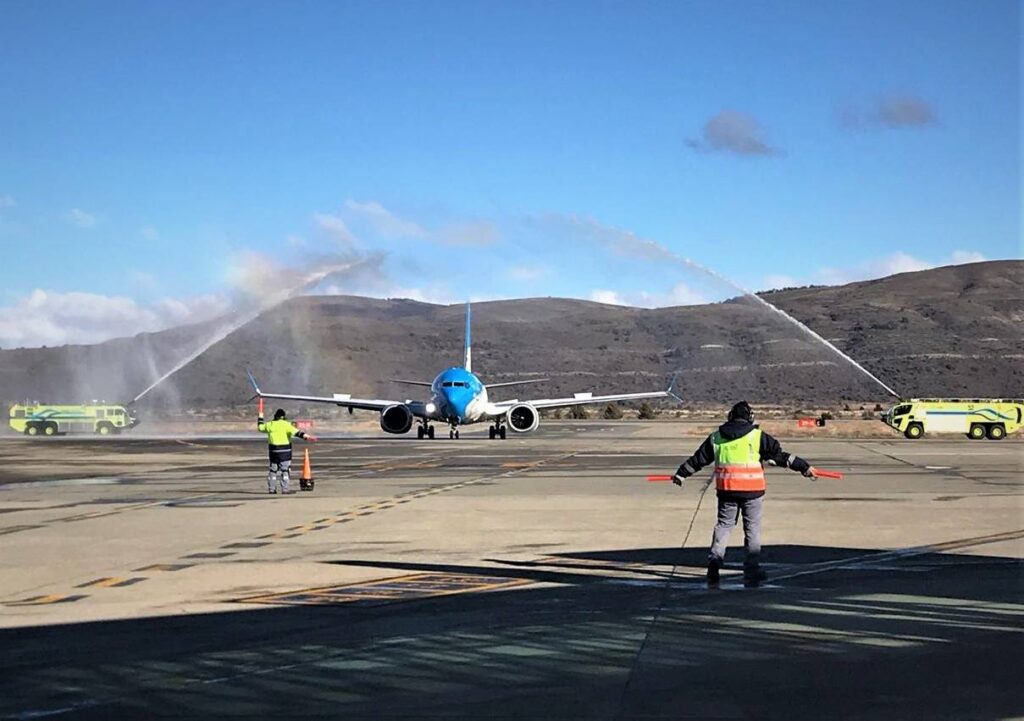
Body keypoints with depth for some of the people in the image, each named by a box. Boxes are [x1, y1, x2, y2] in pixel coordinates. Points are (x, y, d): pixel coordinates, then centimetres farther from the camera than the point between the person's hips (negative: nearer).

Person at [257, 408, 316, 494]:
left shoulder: (270, 425, 6)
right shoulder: (286, 425, -10)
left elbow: (260, 427, 23)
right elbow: (296, 432, -20)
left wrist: (260, 417, 37)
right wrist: (307, 437, -26)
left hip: (273, 450, 5)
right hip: (284, 451, -5)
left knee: (273, 470, 15)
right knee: (285, 469, -1)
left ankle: (271, 489, 19)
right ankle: (285, 489, -5)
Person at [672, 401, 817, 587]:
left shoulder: (716, 437, 8)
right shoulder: (757, 436, -1)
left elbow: (697, 459, 14)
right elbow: (779, 455, -2)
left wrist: (680, 474, 26)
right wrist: (804, 467, 3)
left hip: (726, 490, 3)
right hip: (752, 490, -3)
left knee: (723, 525, 16)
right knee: (752, 529, 7)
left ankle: (714, 561, 2)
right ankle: (752, 573, 8)